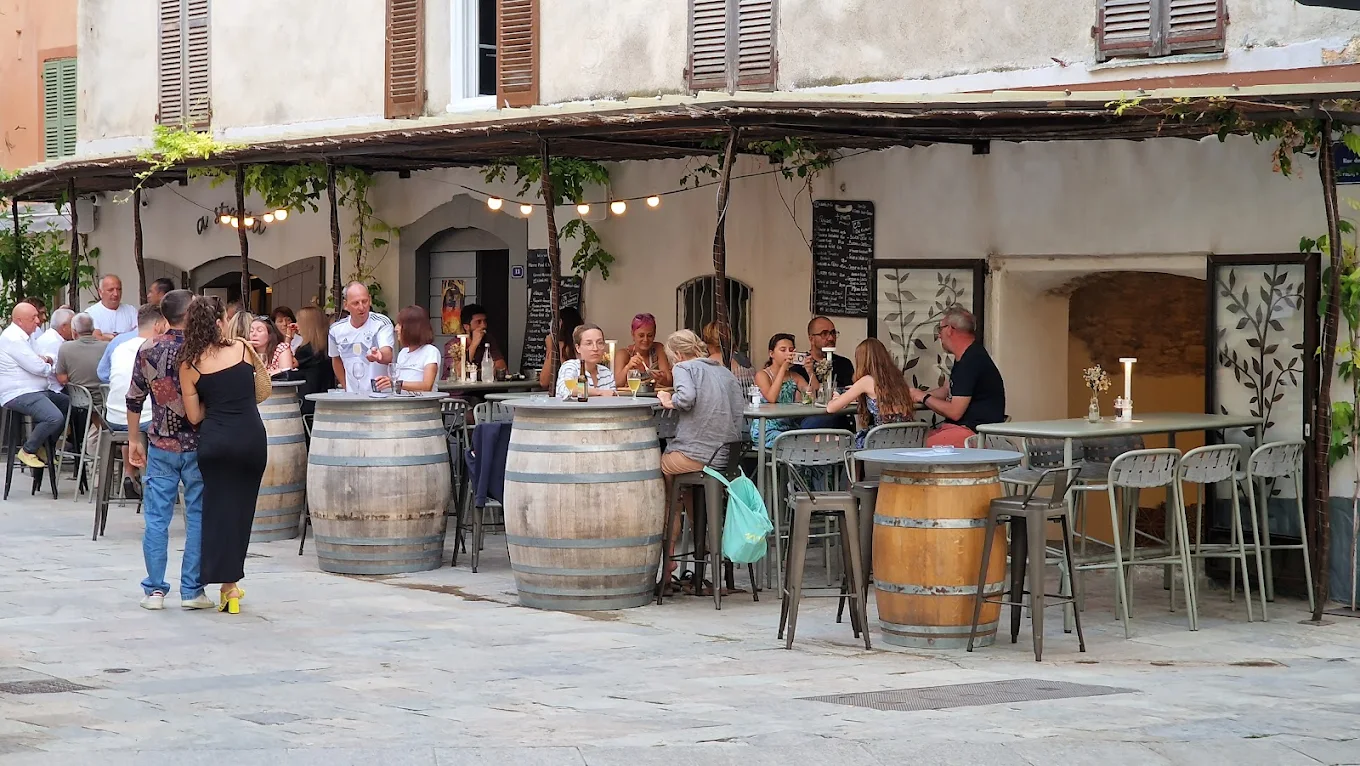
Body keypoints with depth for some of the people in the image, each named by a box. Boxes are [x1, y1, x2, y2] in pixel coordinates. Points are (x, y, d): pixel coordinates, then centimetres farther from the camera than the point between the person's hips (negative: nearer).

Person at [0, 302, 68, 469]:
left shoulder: (22, 336, 17)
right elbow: (37, 367, -21)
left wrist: (46, 359, 3)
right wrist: (52, 368, 1)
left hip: (34, 391, 11)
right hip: (19, 395, -11)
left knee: (68, 403, 14)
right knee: (54, 418, -27)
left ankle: (43, 446, 18)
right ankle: (27, 451, -9)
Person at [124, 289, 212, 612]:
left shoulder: (147, 350, 0)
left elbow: (134, 400, 5)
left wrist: (134, 440, 15)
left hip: (160, 445, 3)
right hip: (196, 445, -3)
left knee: (156, 518, 7)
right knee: (197, 518, 5)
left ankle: (154, 590, 6)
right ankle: (191, 591, 4)